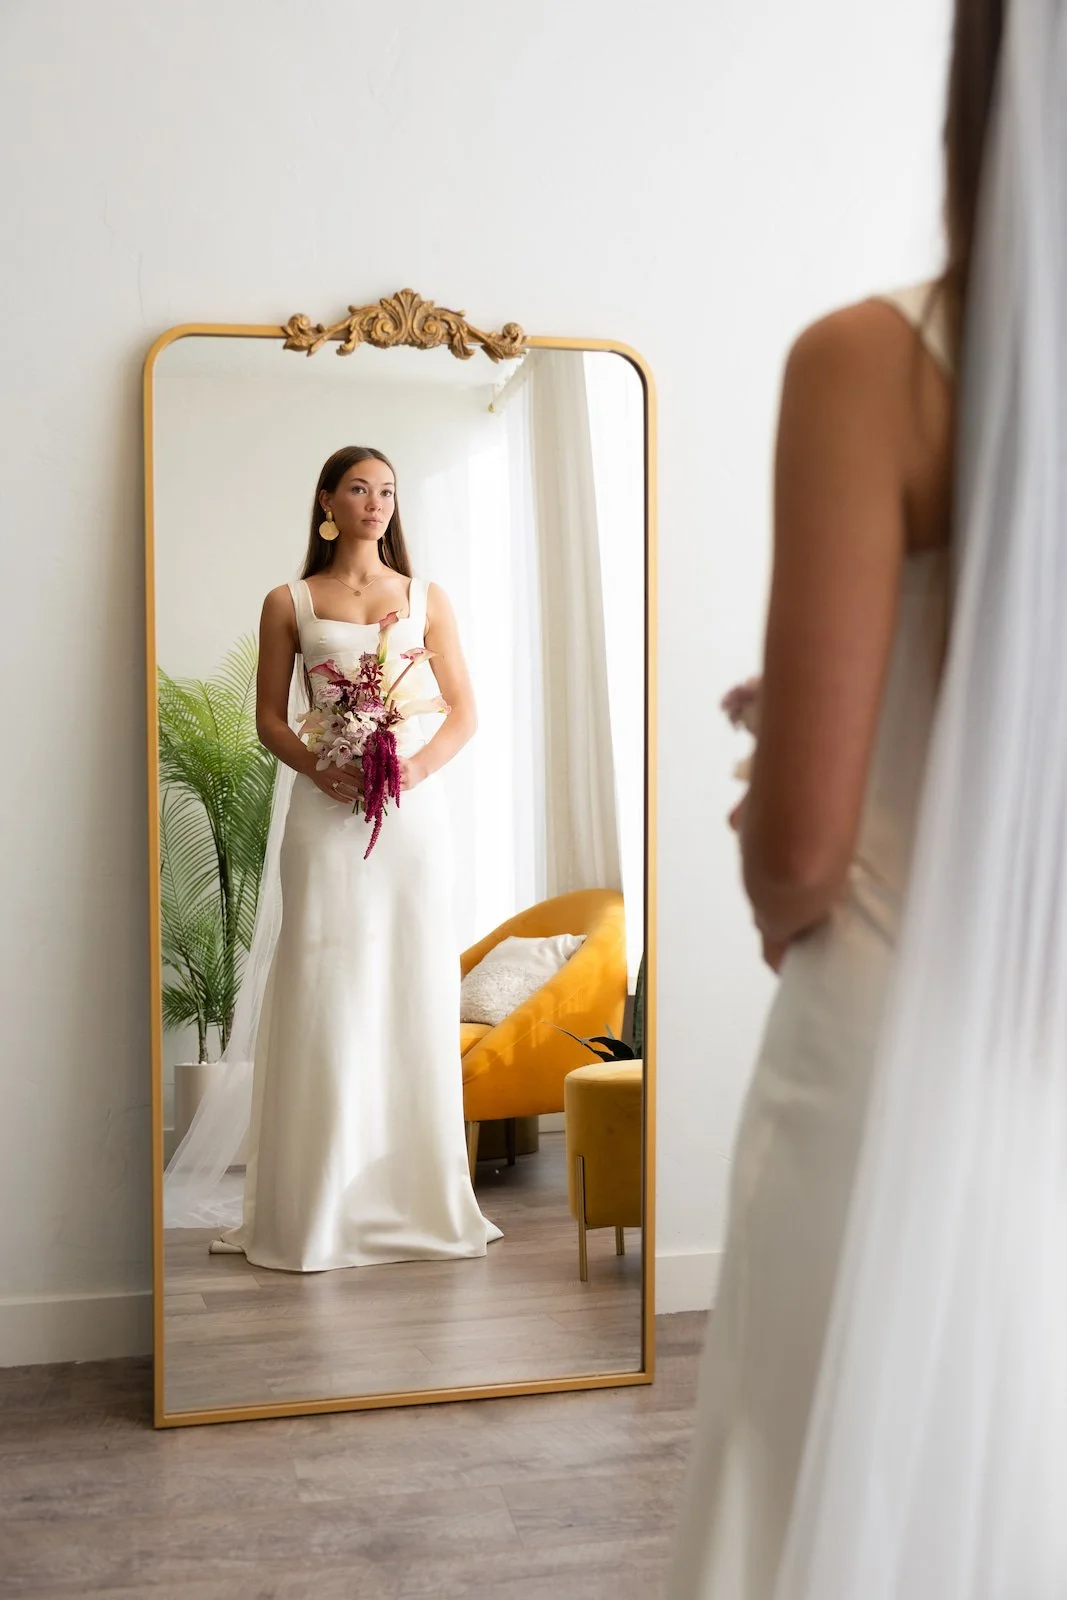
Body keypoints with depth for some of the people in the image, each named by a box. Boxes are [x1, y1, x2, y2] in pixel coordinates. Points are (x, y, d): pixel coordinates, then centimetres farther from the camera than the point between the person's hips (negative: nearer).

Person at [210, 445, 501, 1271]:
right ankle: (321, 1209, 5)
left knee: (417, 993, 2)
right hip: (329, 810, -1)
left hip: (416, 809, 2)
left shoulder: (428, 600, 12)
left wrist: (419, 765, -10)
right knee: (326, 997, -4)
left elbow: (464, 711, 8)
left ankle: (419, 1197, 12)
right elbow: (269, 718, 6)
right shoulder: (288, 604, 8)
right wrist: (318, 766, -13)